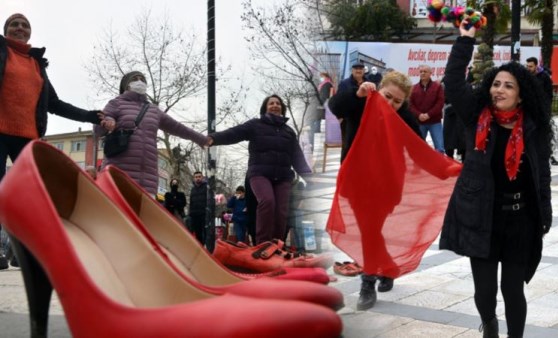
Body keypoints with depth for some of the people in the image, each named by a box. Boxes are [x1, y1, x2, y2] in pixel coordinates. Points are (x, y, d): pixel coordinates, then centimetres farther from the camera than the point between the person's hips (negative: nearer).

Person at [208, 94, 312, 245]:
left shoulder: (289, 131, 22)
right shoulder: (255, 125, 10)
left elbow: (297, 156, 14)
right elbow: (233, 133, -5)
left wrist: (307, 174, -3)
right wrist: (213, 138, -23)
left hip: (283, 176, 4)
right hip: (260, 173, -4)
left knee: (281, 212, -7)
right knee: (267, 201, -29)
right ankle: (262, 245, -26)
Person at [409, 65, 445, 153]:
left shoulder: (437, 87, 4)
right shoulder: (414, 88, 9)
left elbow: (440, 103, -5)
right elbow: (410, 104, 3)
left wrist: (428, 115, -14)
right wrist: (418, 115, -14)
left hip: (435, 122, -2)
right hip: (419, 122, 2)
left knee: (439, 148, -6)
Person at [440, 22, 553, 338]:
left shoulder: (533, 128, 0)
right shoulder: (477, 116, 1)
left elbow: (542, 173, 4)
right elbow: (453, 83, -8)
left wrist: (545, 216, 3)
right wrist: (466, 39, -8)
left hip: (520, 219, 0)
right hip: (482, 216, 0)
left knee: (513, 288, 4)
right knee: (485, 289, 4)